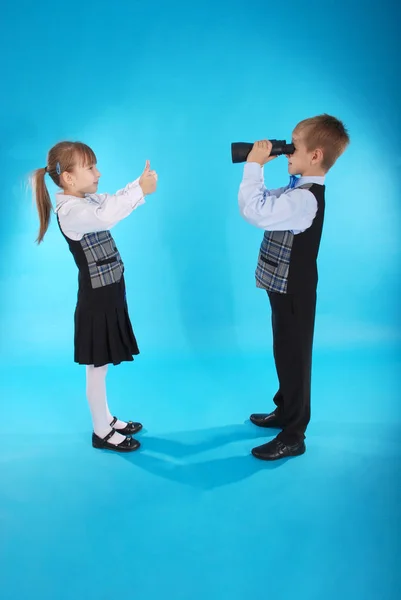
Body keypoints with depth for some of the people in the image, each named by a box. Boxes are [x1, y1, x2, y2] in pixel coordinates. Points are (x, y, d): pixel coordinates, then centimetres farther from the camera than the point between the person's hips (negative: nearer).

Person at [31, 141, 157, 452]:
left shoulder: (87, 200, 8)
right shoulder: (70, 211, -23)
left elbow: (114, 201, 17)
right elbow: (106, 217, -41)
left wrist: (140, 183, 0)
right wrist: (141, 191, -38)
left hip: (109, 294, 9)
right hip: (96, 299, -9)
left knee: (102, 366, 20)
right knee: (97, 368, 5)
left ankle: (108, 420, 35)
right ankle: (101, 432, 20)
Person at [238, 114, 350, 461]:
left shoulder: (306, 199, -27)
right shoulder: (300, 189, 6)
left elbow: (254, 211, -36)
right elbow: (267, 204, 17)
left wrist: (255, 165, -25)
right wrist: (258, 168, 4)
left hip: (294, 291, -10)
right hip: (284, 286, 10)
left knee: (294, 358, 1)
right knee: (285, 354, 22)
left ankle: (293, 437, 15)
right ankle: (285, 412, 40)